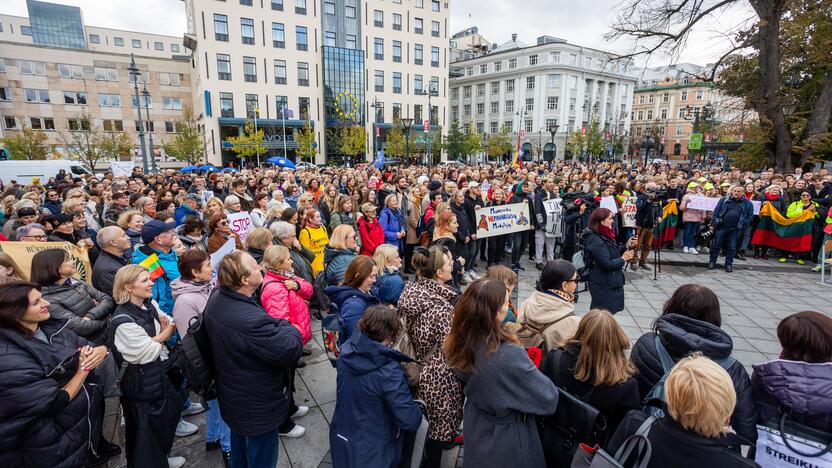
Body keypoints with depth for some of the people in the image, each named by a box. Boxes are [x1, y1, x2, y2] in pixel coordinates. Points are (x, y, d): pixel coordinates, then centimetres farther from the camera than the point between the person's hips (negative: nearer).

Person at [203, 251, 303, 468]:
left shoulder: (216, 299, -9)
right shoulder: (251, 321, -39)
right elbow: (291, 351, -33)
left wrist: (274, 325, -3)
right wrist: (287, 327, -13)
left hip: (232, 397, 8)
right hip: (257, 408, -8)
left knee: (239, 449, 31)